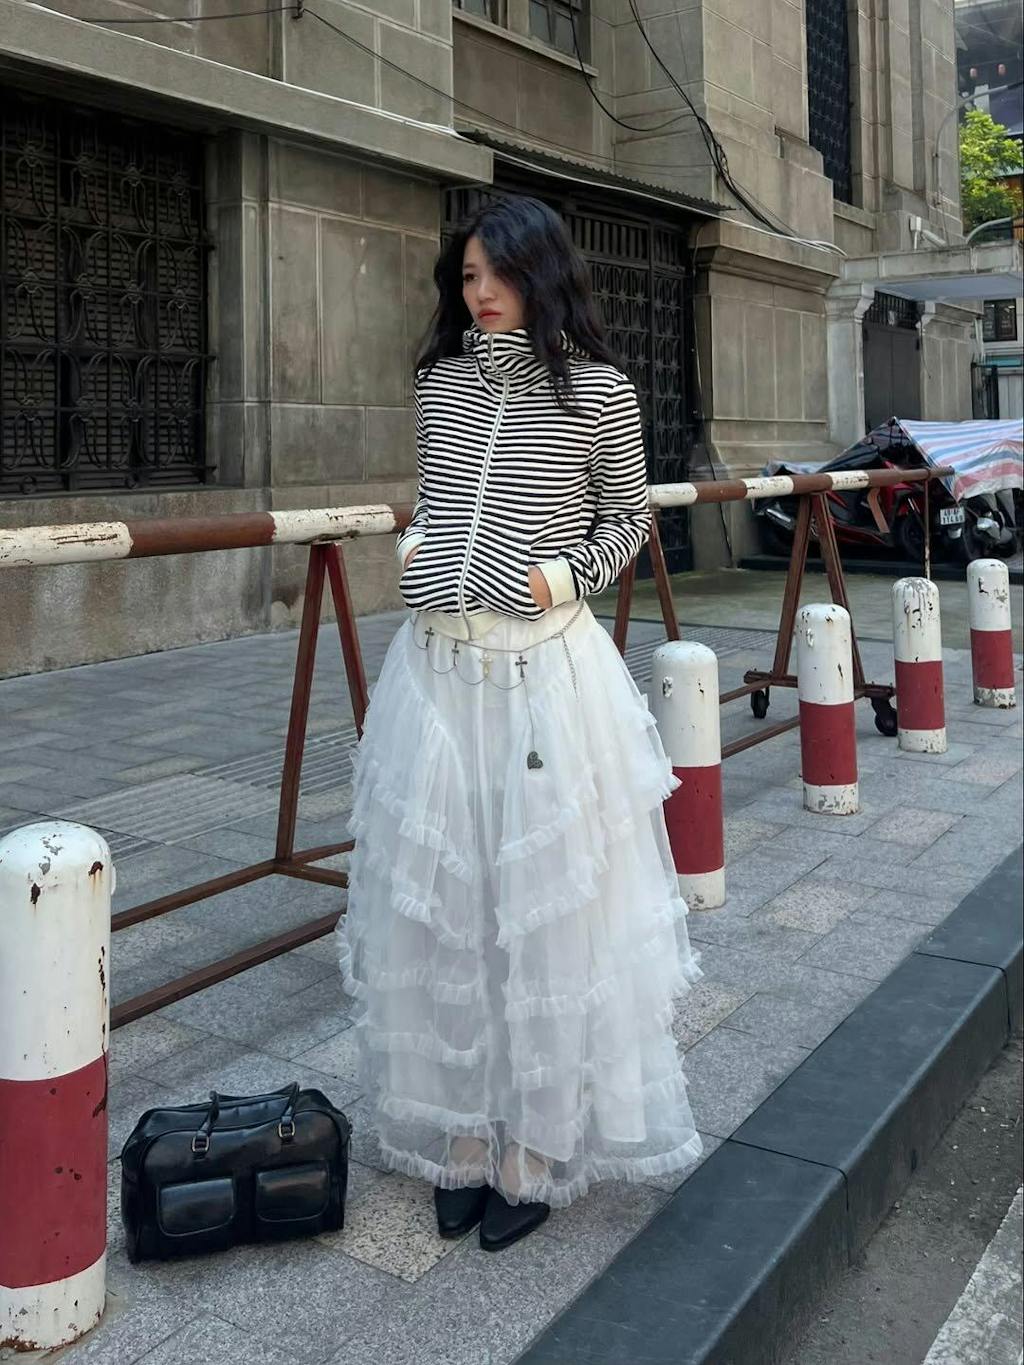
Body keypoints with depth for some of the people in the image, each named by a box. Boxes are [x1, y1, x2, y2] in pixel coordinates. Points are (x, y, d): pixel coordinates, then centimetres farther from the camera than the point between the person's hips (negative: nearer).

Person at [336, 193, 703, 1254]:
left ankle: (538, 1150, 21)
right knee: (435, 908, 8)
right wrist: (414, 546, 5)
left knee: (546, 908, 3)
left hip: (546, 670, -4)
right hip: (436, 667, 4)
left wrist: (566, 573, -8)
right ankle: (462, 1137, 25)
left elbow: (628, 519, 7)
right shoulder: (438, 382, 9)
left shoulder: (597, 390, -1)